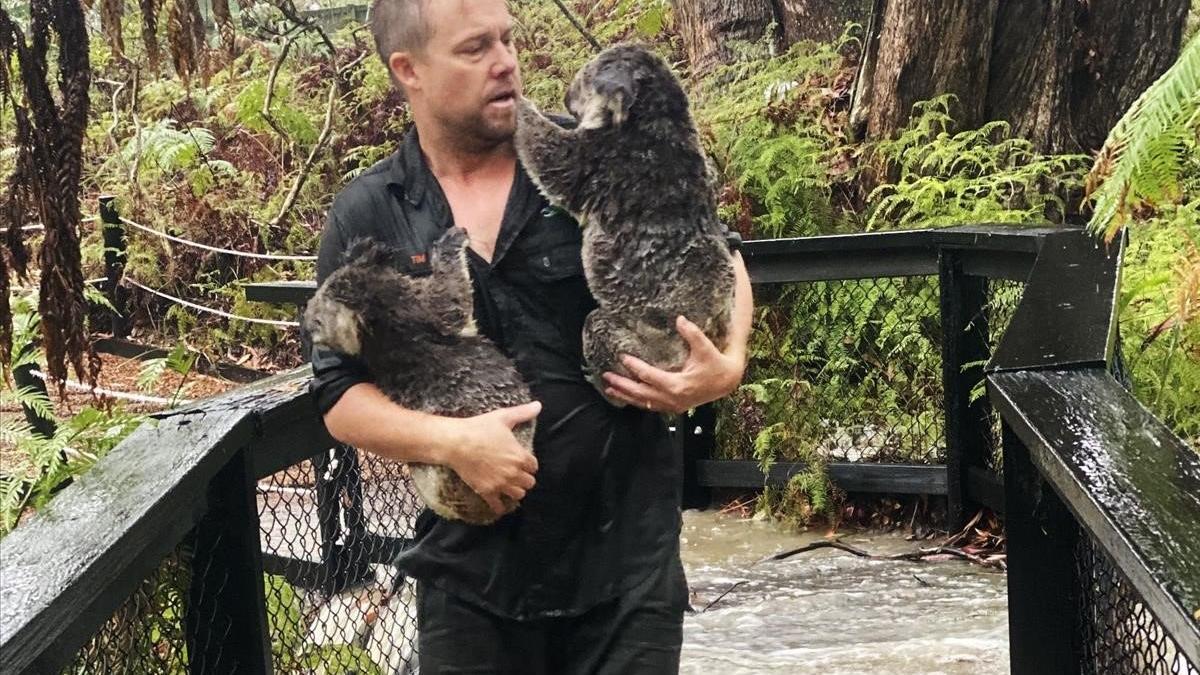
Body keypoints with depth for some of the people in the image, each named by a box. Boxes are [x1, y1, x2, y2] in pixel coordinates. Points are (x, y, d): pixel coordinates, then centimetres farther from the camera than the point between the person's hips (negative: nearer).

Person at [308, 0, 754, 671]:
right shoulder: (365, 218, 0)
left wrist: (729, 363, -10)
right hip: (472, 565, 1)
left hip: (628, 546, -1)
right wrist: (450, 440, -18)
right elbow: (341, 395, -1)